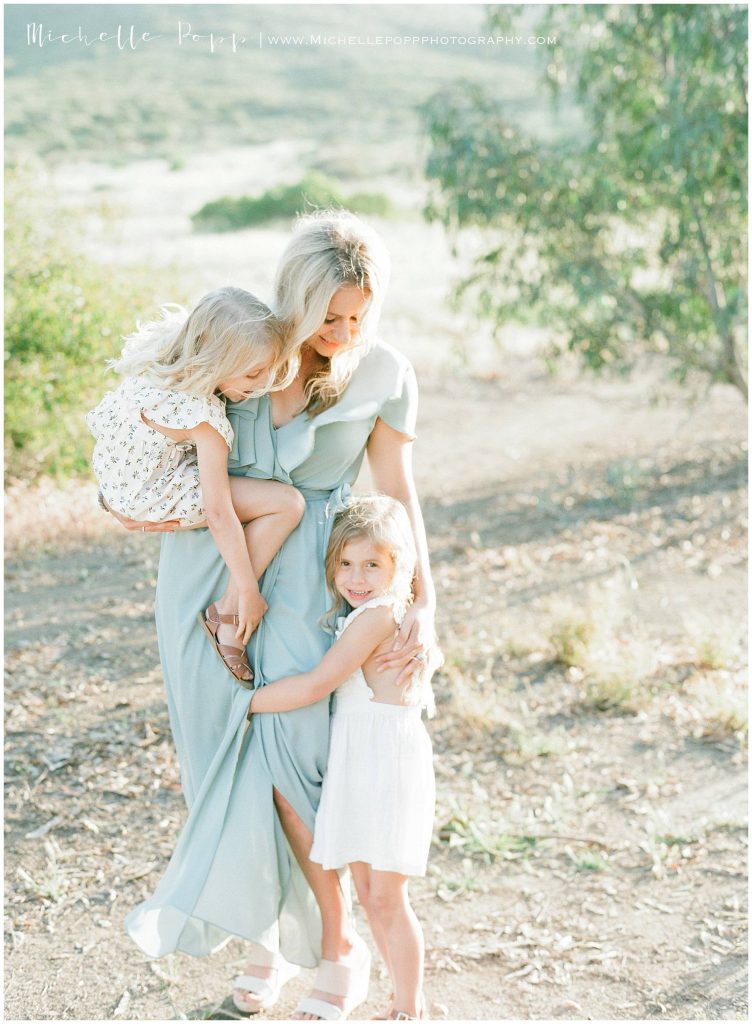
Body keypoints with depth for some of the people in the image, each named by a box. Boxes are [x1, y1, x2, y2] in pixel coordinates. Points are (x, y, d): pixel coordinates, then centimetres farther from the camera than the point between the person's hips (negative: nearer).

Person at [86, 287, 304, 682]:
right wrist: (248, 590, -18)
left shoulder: (165, 354, -10)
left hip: (116, 480, 9)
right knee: (287, 503, -16)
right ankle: (227, 618, -4)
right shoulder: (205, 419, -32)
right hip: (151, 499, -9)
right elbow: (219, 514, -28)